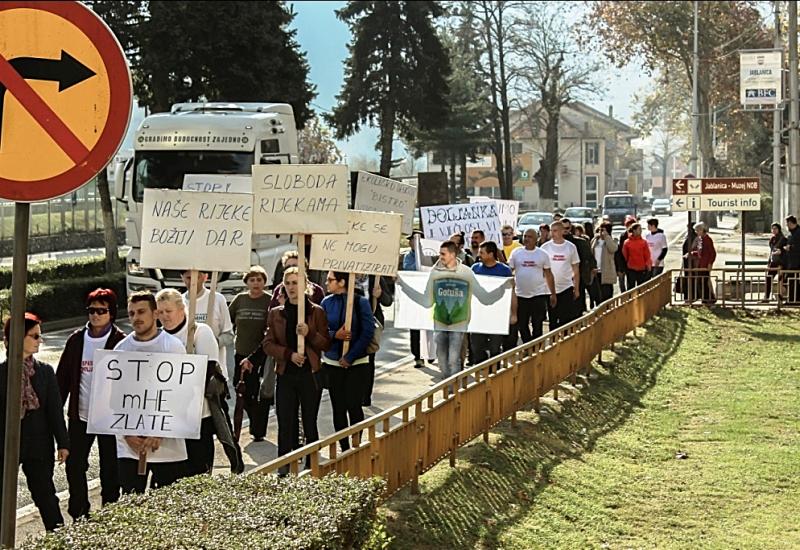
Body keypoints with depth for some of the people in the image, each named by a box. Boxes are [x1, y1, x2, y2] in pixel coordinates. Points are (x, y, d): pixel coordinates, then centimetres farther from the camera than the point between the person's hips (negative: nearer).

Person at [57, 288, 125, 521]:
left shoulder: (120, 342, -6)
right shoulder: (76, 340, 5)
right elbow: (62, 377, 9)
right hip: (80, 415, 4)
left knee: (110, 469, 5)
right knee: (74, 465, 6)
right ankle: (79, 516, 19)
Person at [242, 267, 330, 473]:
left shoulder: (316, 312, 3)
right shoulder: (276, 313, 10)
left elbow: (326, 344, 1)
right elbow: (268, 344, 5)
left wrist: (310, 334, -16)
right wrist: (289, 354, -10)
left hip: (310, 374, -2)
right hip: (286, 375, 2)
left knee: (310, 424, 3)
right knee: (286, 425, -1)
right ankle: (284, 470, 3)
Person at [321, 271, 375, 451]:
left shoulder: (361, 302, -7)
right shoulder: (327, 303, 3)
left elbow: (368, 332, -9)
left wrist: (349, 358, -12)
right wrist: (335, 335, -18)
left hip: (356, 363, -3)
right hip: (332, 362, 3)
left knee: (354, 406, -5)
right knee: (338, 408, 6)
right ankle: (344, 449, 15)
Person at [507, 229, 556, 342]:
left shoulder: (542, 254, 2)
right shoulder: (516, 253, 3)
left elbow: (548, 274, 6)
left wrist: (553, 294, 4)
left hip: (539, 295, -1)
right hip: (521, 295, 1)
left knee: (537, 326, 4)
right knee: (522, 326, 7)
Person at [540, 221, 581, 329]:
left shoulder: (571, 247, 2)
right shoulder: (545, 247, 1)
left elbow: (576, 270, 7)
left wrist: (577, 289, 5)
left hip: (567, 288, 0)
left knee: (569, 319, -4)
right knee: (553, 321, 7)